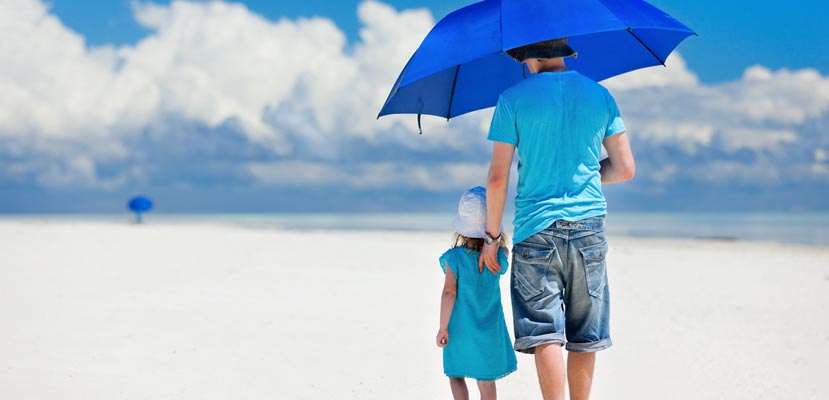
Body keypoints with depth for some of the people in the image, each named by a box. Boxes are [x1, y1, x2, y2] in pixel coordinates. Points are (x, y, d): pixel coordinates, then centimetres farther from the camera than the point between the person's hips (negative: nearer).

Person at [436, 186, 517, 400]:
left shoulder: (454, 258, -15)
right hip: (489, 329, 2)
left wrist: (443, 327, -10)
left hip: (460, 328, -2)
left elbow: (449, 293, -15)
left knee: (456, 375, 12)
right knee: (486, 380, 11)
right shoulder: (498, 257, -7)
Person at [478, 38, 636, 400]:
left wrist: (491, 236, 5)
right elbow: (625, 169, 7)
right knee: (585, 339, 10)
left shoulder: (513, 99, -3)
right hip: (589, 226, 3)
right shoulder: (599, 95, 7)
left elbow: (497, 178, -5)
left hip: (536, 230, -3)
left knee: (546, 334, -5)